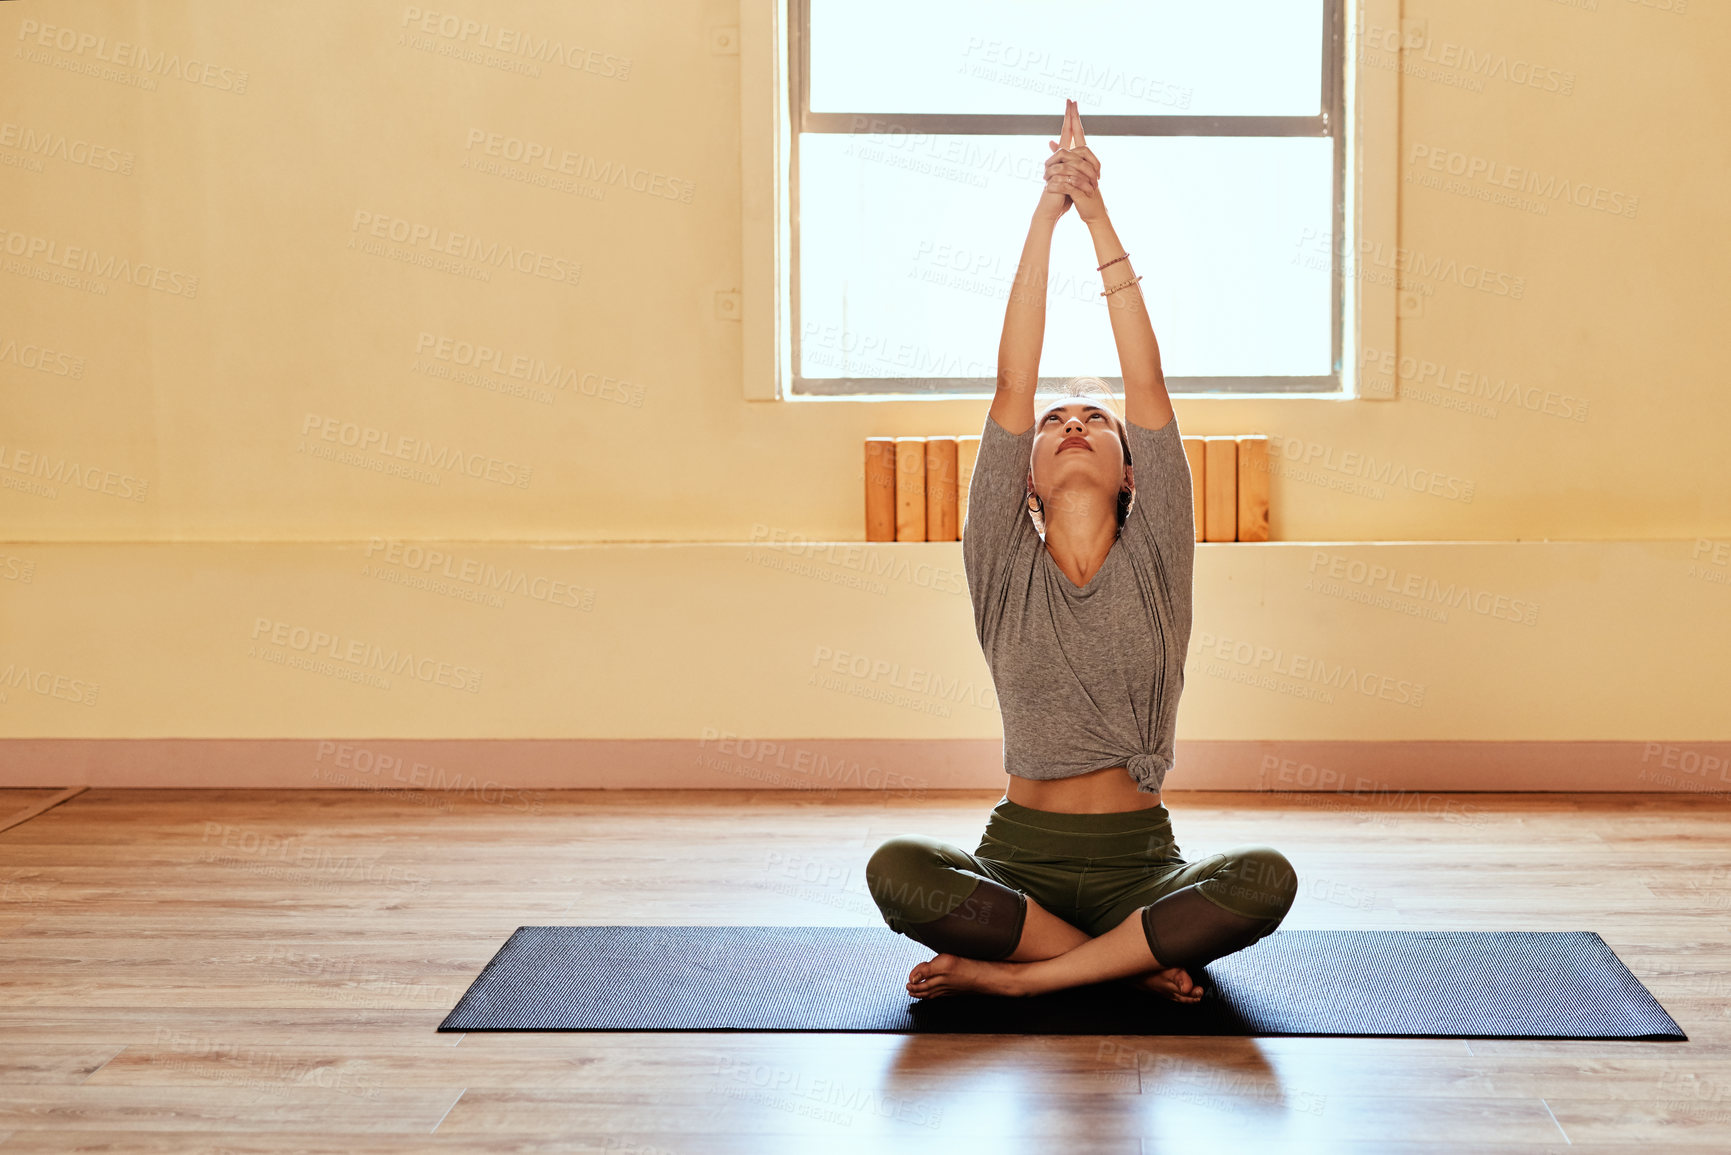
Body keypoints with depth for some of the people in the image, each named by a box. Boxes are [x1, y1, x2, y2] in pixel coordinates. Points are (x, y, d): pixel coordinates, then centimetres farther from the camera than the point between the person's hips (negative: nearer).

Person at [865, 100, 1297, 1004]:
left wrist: (1101, 221, -8)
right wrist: (1045, 217, -10)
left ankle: (1012, 973, -20)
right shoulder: (1004, 566, 3)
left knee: (1266, 879, -31)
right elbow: (1013, 387, -4)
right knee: (897, 870, -31)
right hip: (1020, 853, 0)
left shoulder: (1154, 560, 4)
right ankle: (1138, 957, -17)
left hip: (1141, 859, 0)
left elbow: (1149, 388, -4)